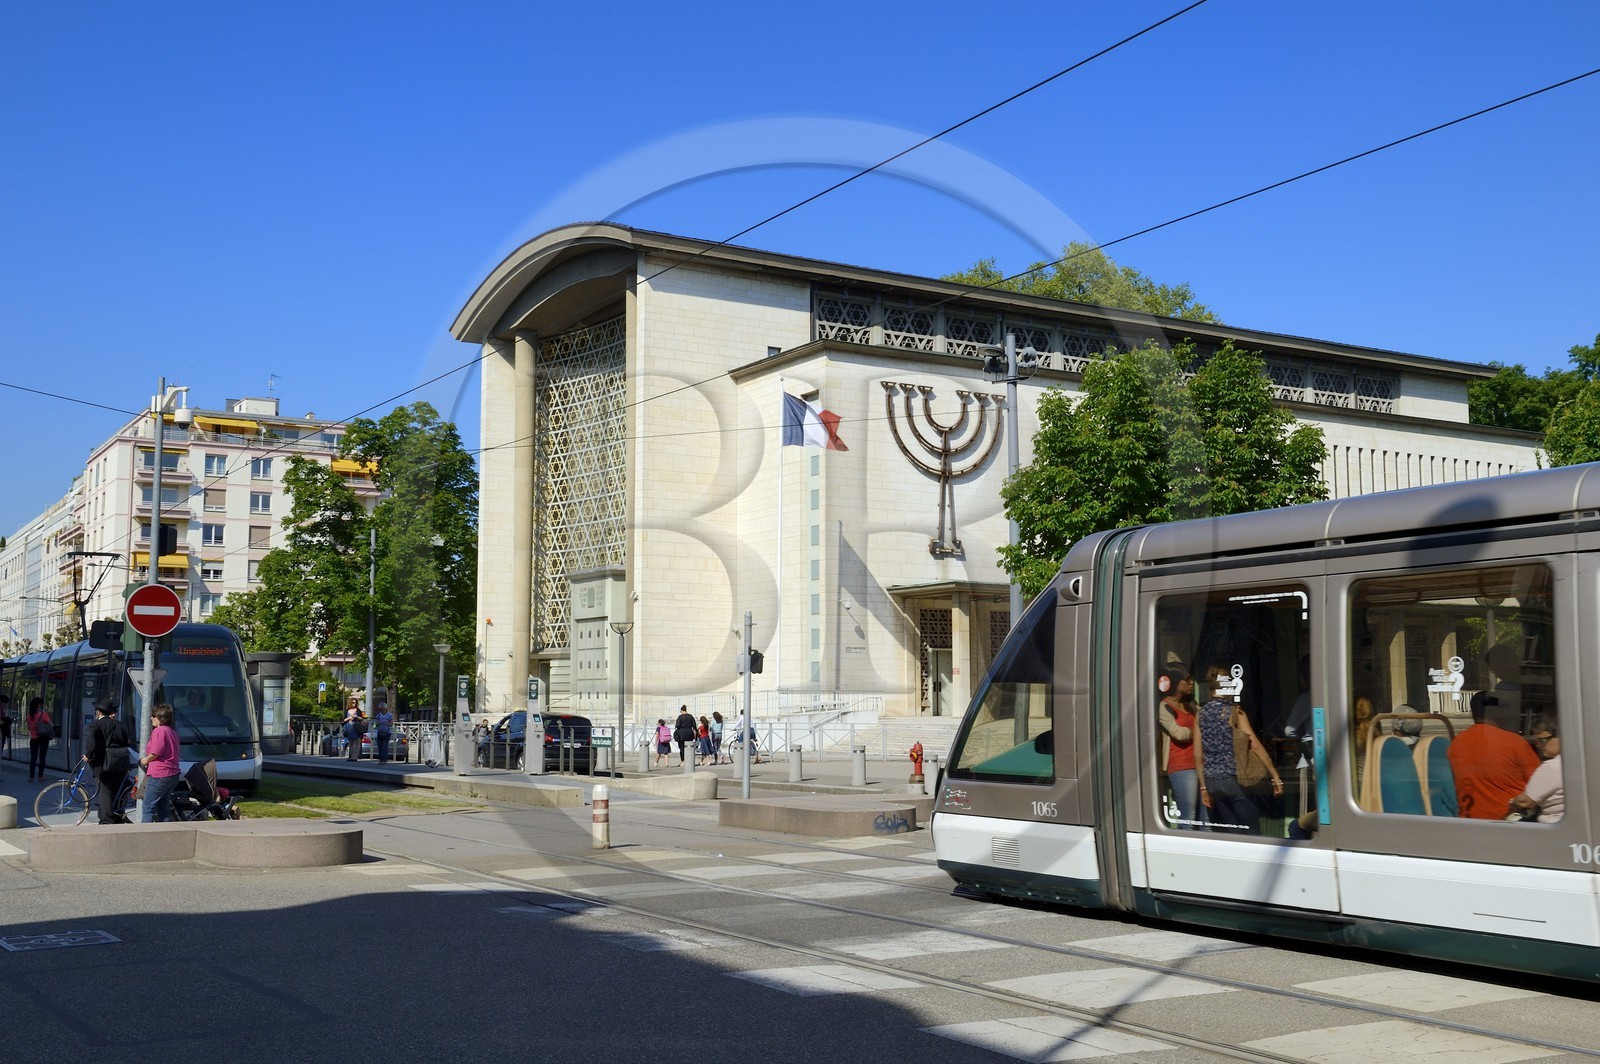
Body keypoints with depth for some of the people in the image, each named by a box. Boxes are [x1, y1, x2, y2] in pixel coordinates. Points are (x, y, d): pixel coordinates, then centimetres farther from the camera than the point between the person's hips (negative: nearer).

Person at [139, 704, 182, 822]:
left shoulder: (158, 731, -12)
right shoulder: (173, 732, 16)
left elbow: (155, 753, -20)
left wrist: (145, 760, 0)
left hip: (159, 775, -9)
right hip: (173, 775, 9)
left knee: (149, 807, -3)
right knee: (163, 807, 13)